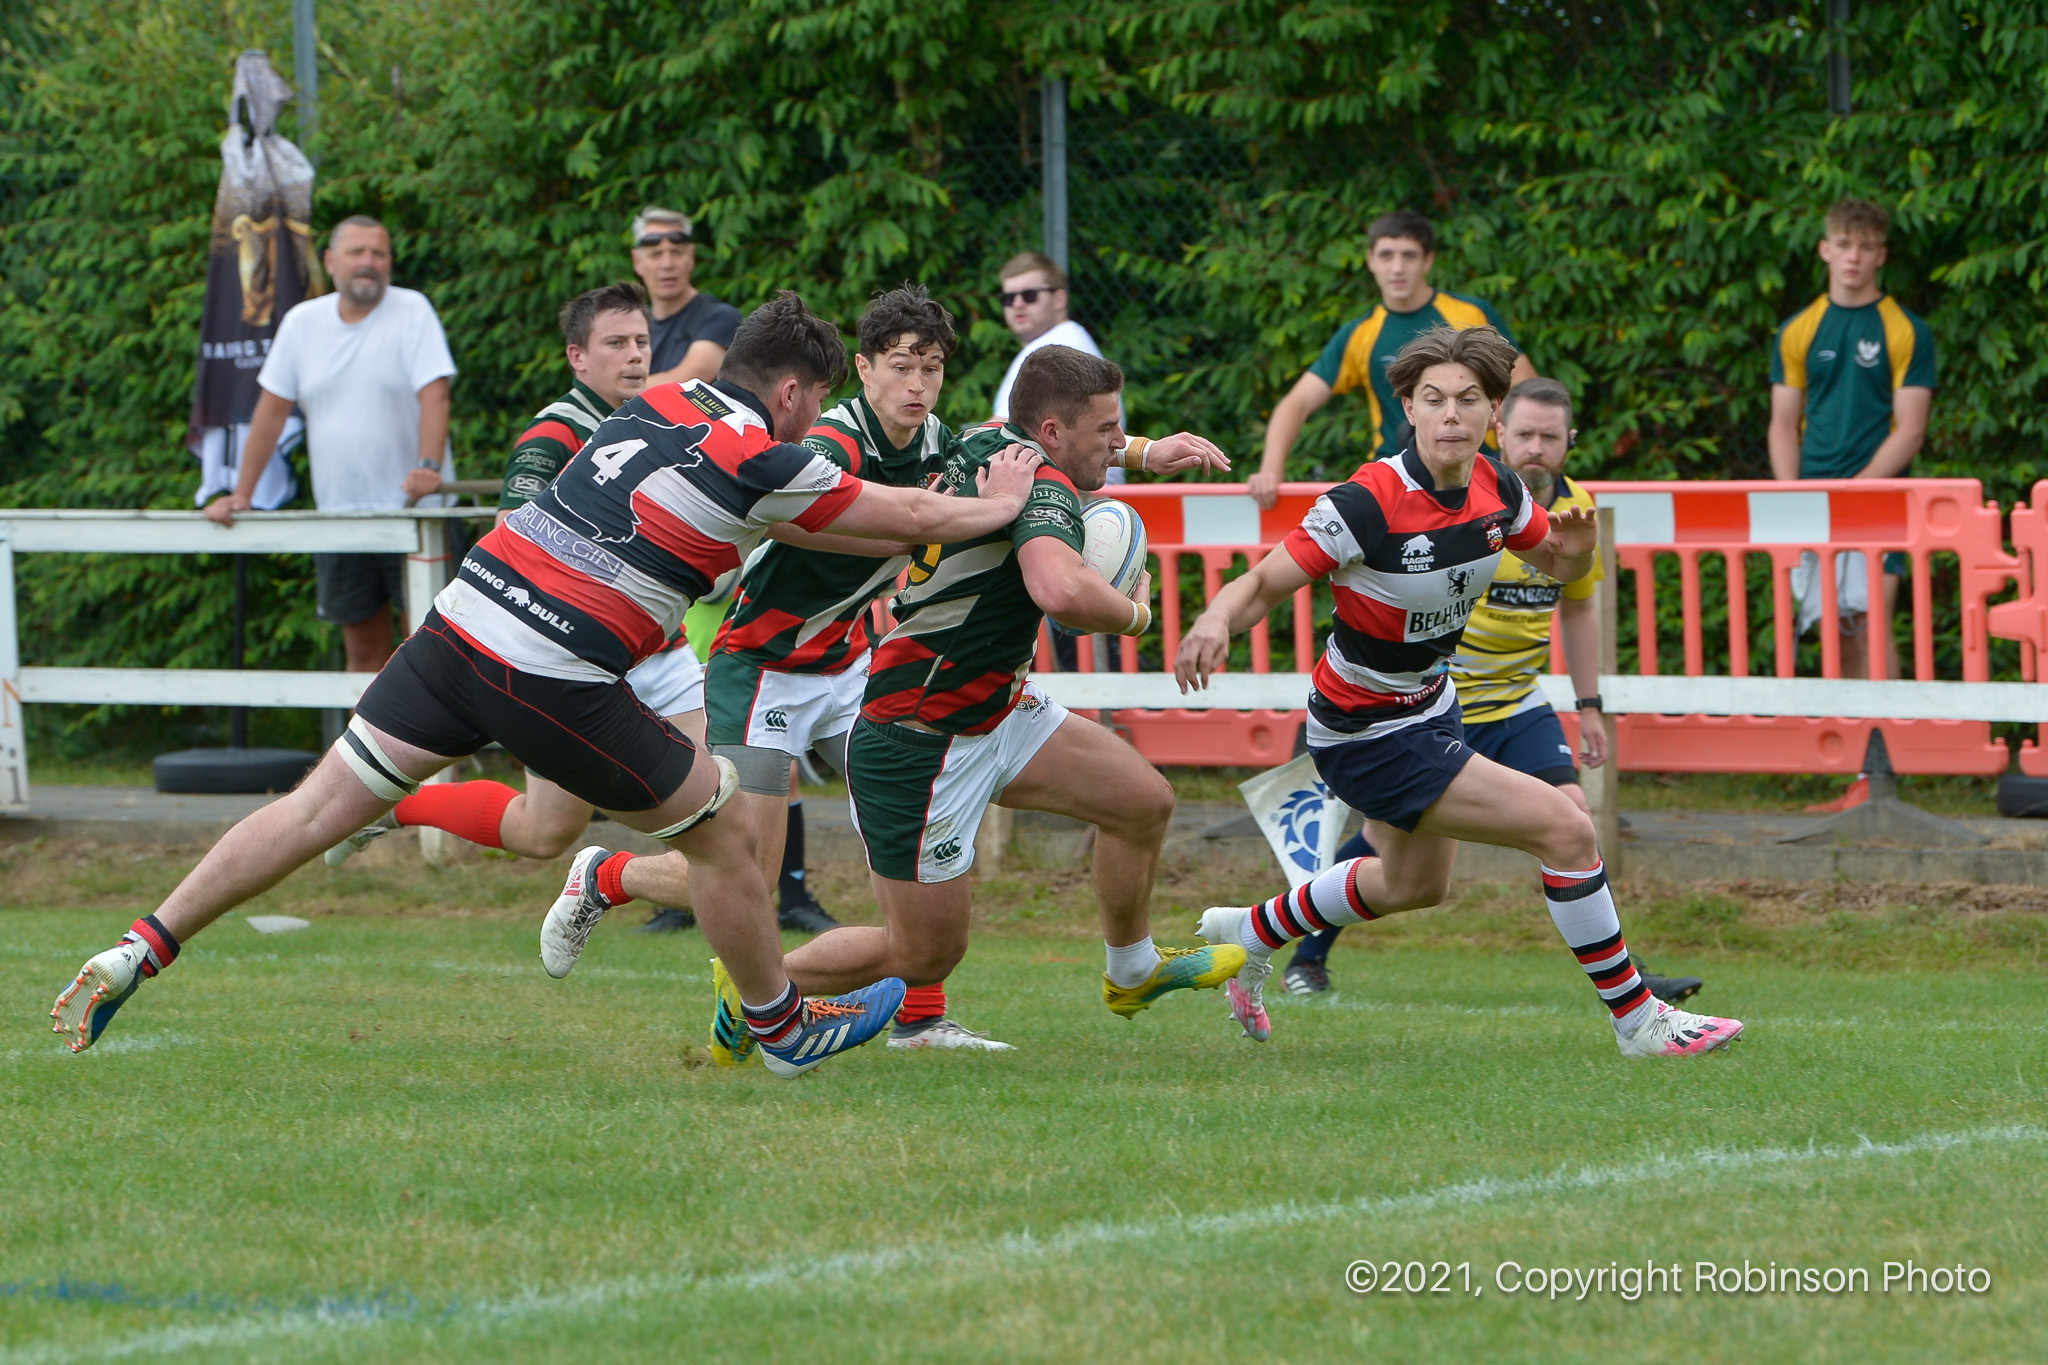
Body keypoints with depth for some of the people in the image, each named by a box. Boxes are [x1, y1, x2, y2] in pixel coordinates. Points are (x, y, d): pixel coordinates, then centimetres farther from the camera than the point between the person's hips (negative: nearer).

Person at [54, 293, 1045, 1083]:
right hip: (552, 678, -6)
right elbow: (912, 519, 8)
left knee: (316, 812, 7)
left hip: (459, 626, 7)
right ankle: (785, 1028, 28)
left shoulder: (657, 402, 16)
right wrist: (995, 508, 28)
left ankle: (135, 956, 0)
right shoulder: (762, 460, -4)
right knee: (721, 834, 13)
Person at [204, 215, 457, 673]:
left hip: (412, 511, -4)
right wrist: (241, 495, 7)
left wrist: (428, 467, -29)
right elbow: (272, 411, 10)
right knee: (363, 647, 8)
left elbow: (434, 395, -14)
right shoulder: (302, 322, 8)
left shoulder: (411, 311, -4)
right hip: (338, 511, 4)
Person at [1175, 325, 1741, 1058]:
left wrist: (1575, 551, -15)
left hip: (1429, 703, 9)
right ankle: (1638, 1020, -3)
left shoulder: (1496, 488, -8)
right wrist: (1215, 621, -46)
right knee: (1565, 829, -16)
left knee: (1415, 885, 31)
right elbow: (1262, 585, -24)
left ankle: (1249, 932, 52)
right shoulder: (1366, 503, -28)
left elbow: (1555, 567, 9)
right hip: (1366, 734, -9)